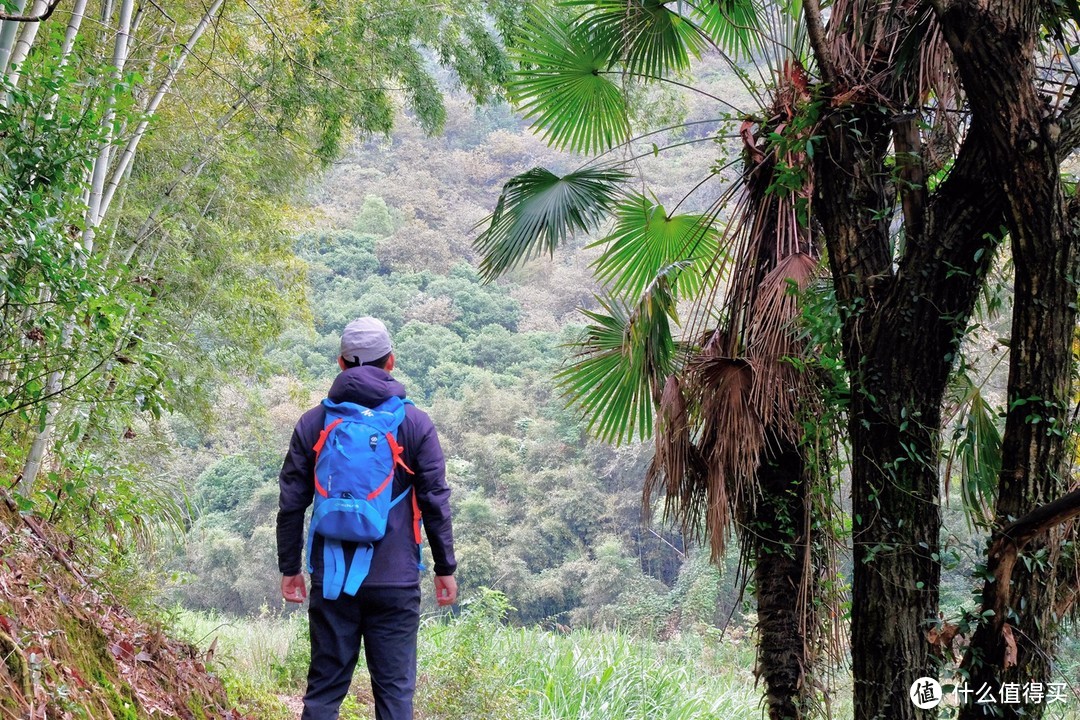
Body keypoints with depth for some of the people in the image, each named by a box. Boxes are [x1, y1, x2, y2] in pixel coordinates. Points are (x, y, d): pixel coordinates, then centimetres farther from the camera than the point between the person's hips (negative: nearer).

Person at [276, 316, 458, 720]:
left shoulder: (313, 423, 4)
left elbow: (291, 504, 4)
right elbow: (435, 502, -1)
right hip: (395, 581, -2)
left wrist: (289, 568, 13)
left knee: (324, 688, 9)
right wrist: (445, 569, 7)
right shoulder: (414, 423, -1)